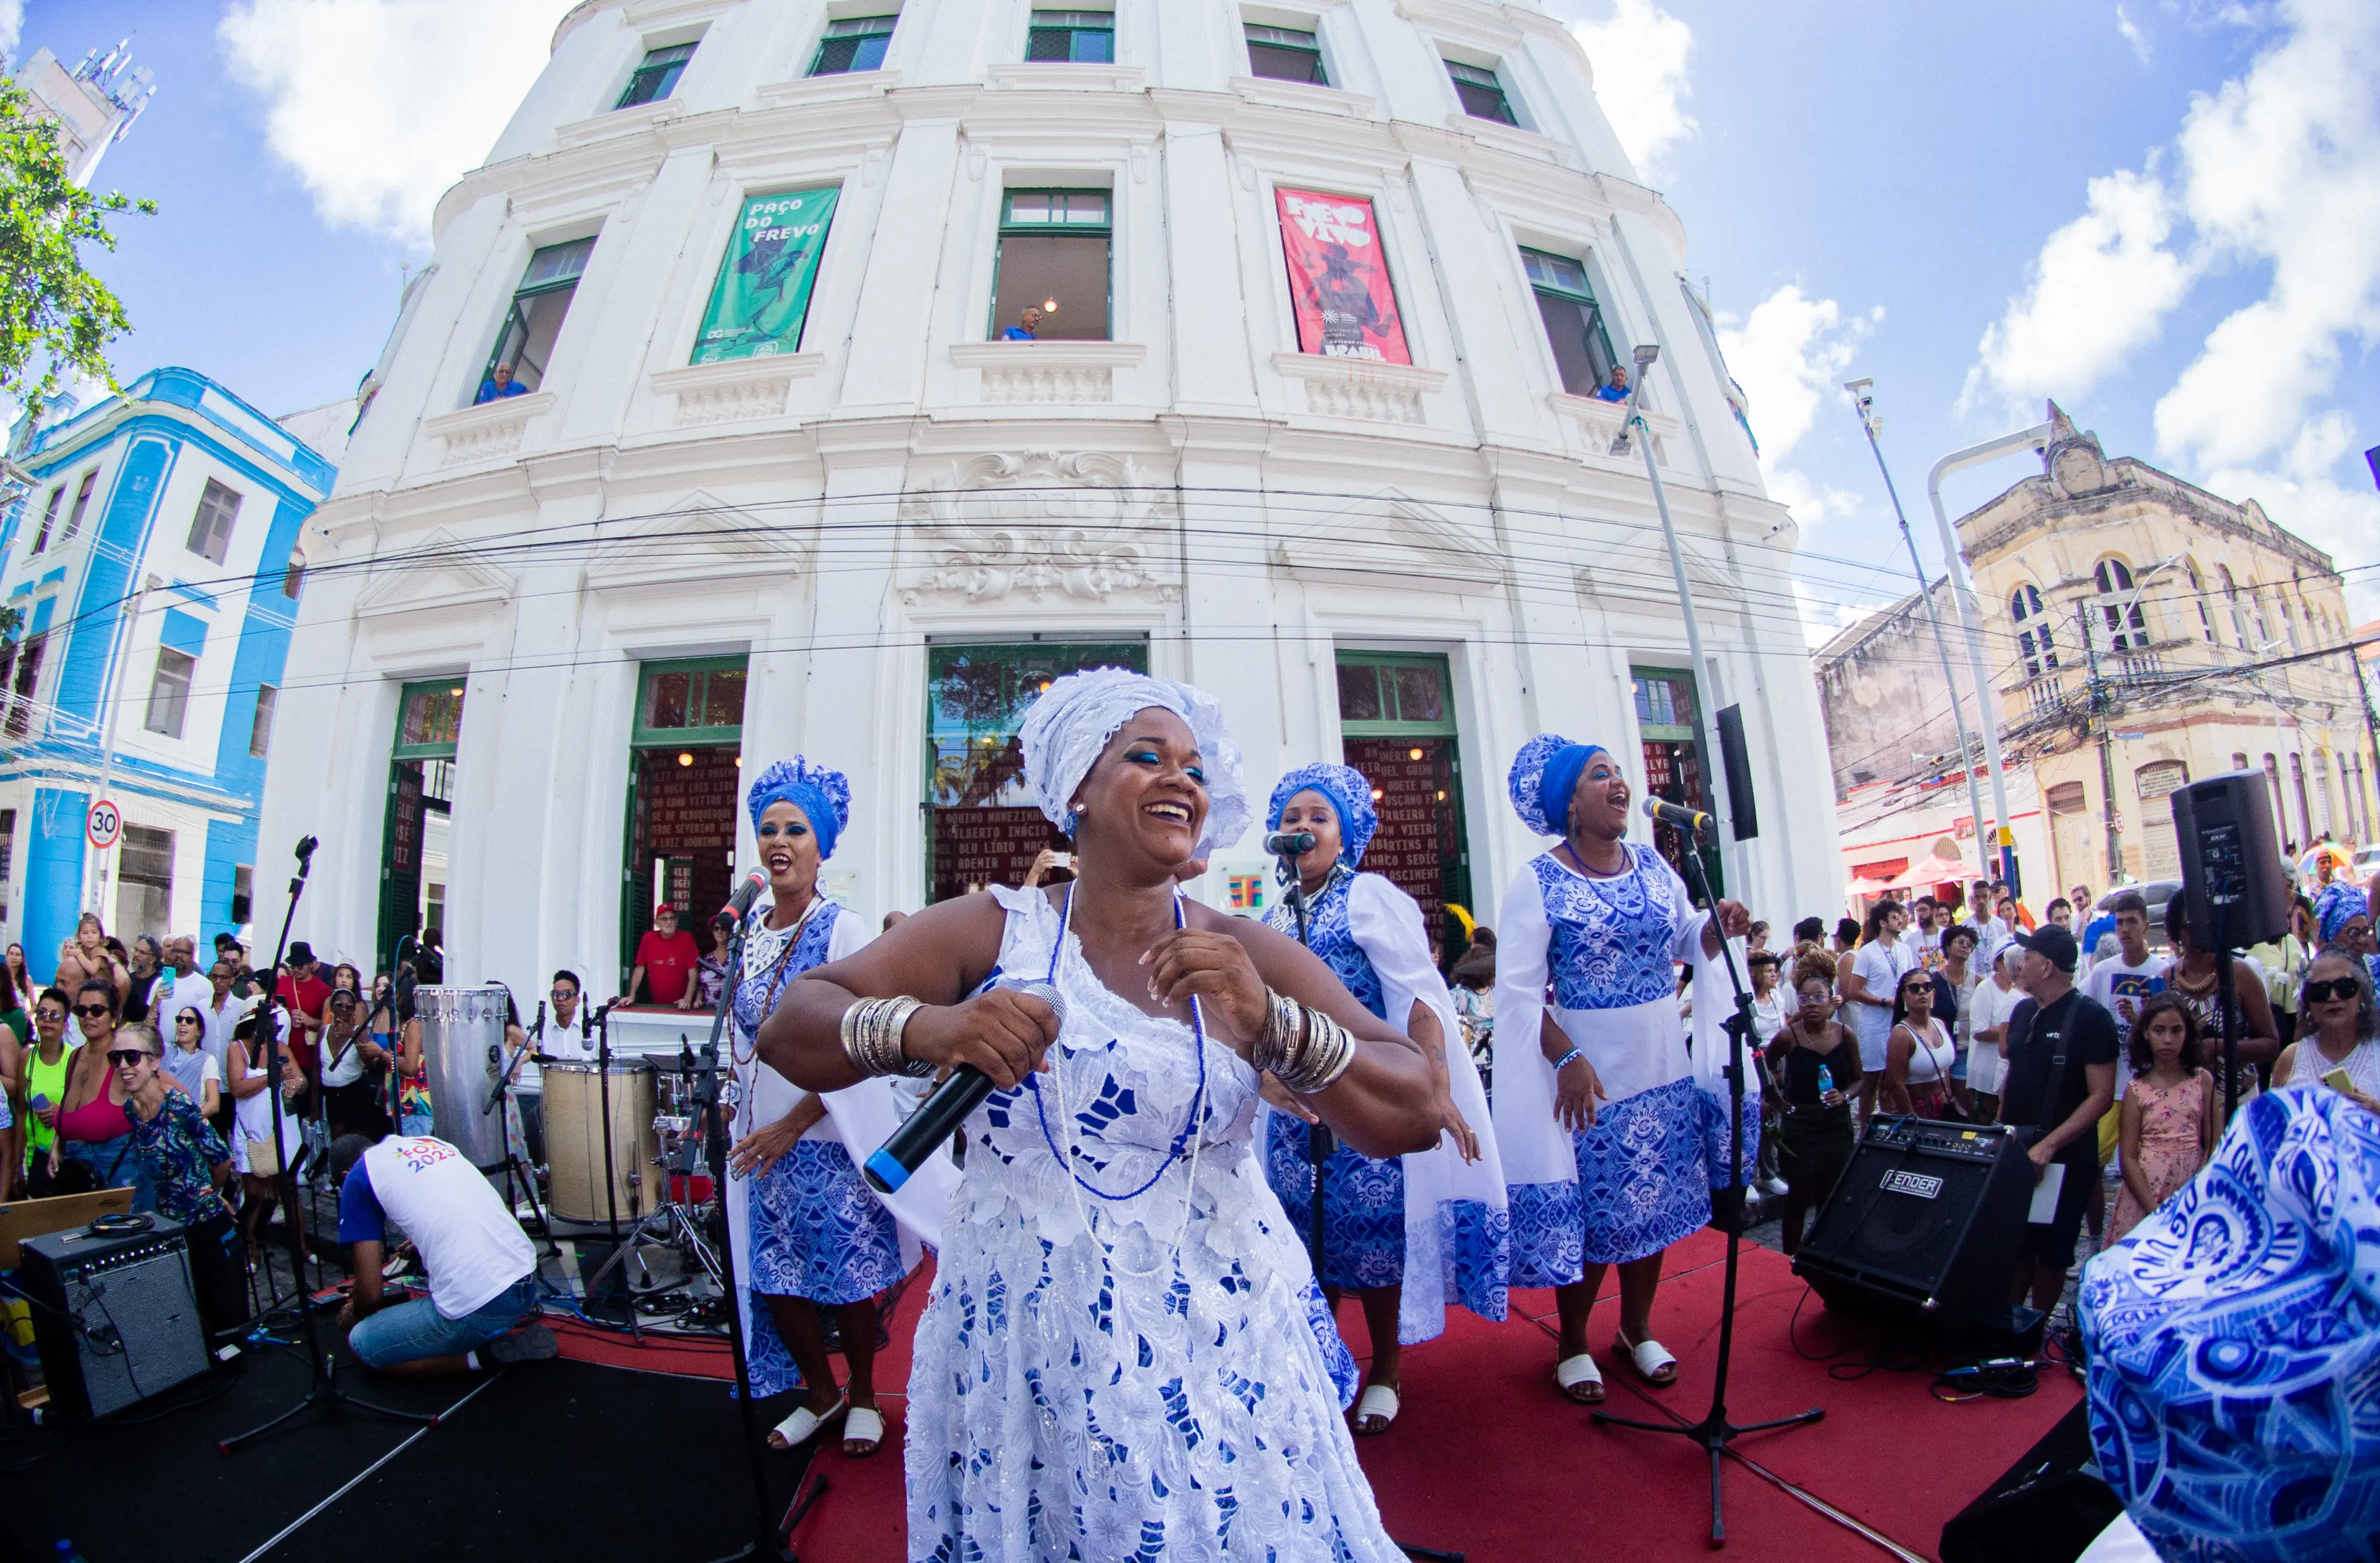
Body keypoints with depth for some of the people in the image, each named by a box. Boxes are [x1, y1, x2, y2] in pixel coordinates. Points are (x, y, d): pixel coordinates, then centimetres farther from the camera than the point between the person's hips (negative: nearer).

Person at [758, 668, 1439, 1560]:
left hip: (1213, 1352, 1)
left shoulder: (1248, 956, -4)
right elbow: (789, 1027, -6)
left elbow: (1415, 1117, -9)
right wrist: (922, 1028, -26)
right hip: (1017, 1355, 0)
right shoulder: (991, 931, -4)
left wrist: (1270, 1021, -25)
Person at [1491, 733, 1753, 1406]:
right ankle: (1573, 1345, 26)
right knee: (1587, 1212, 4)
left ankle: (1638, 1330, 37)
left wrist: (1720, 925, -7)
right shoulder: (1539, 881, -13)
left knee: (1653, 1202, 16)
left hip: (1664, 1067, 5)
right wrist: (1567, 1060, -23)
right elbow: (1517, 990, -15)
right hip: (1589, 1070, -5)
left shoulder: (1652, 863, 4)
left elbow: (1690, 942, 15)